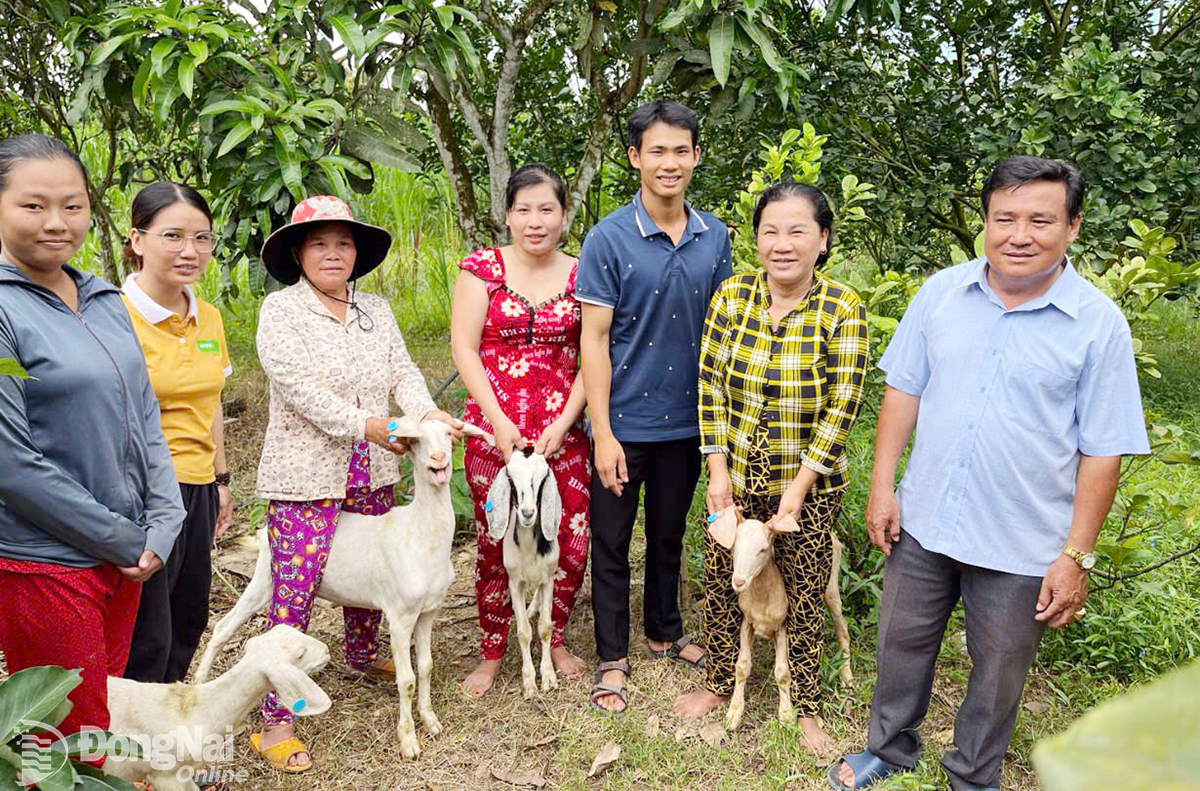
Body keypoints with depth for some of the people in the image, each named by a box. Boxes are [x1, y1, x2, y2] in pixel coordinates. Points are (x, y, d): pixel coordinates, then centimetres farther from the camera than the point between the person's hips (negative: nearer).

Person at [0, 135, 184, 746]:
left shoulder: (106, 301, 7)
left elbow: (144, 417, 9)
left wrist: (162, 526, -2)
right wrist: (124, 541, -13)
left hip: (125, 556, 6)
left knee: (111, 715, 20)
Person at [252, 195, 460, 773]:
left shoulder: (376, 310, 12)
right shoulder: (280, 311, -5)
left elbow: (402, 371, 5)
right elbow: (297, 386, -17)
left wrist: (427, 411, -16)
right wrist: (366, 425, -23)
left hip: (373, 474, 6)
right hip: (305, 476, -6)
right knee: (293, 593, -6)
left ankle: (362, 655, 47)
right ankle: (275, 723, 3)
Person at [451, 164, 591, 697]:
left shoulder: (579, 275, 5)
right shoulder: (484, 267, 1)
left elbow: (590, 358, 3)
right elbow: (464, 347, -3)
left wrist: (564, 422, -7)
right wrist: (499, 420, -11)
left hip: (563, 429, 2)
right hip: (495, 429, -2)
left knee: (572, 539, 3)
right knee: (495, 543, 4)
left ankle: (553, 639, 28)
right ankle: (491, 653, 24)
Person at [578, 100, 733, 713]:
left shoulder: (714, 237, 1)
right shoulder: (609, 239, -11)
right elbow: (594, 339, -12)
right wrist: (603, 433, -15)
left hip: (686, 421, 4)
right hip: (624, 422, -4)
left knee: (669, 535, 20)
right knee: (612, 543, 9)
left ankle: (665, 632, 40)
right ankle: (612, 658, 25)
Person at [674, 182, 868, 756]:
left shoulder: (844, 311, -12)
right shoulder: (730, 297, -5)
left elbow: (841, 409, -12)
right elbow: (711, 387, -2)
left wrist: (798, 488, -14)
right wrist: (718, 469, -7)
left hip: (810, 486, -2)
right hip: (735, 478, 3)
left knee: (805, 599, 10)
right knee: (721, 585, 14)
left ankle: (803, 707, 32)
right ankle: (719, 684, 38)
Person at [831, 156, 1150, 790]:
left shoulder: (1099, 324, -11)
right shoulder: (941, 292, -3)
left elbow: (1104, 451, -8)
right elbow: (903, 391, 4)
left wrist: (1077, 555, -9)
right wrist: (882, 489, 0)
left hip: (1022, 547, -2)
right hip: (922, 523, 3)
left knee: (998, 671, 16)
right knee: (901, 643, 18)